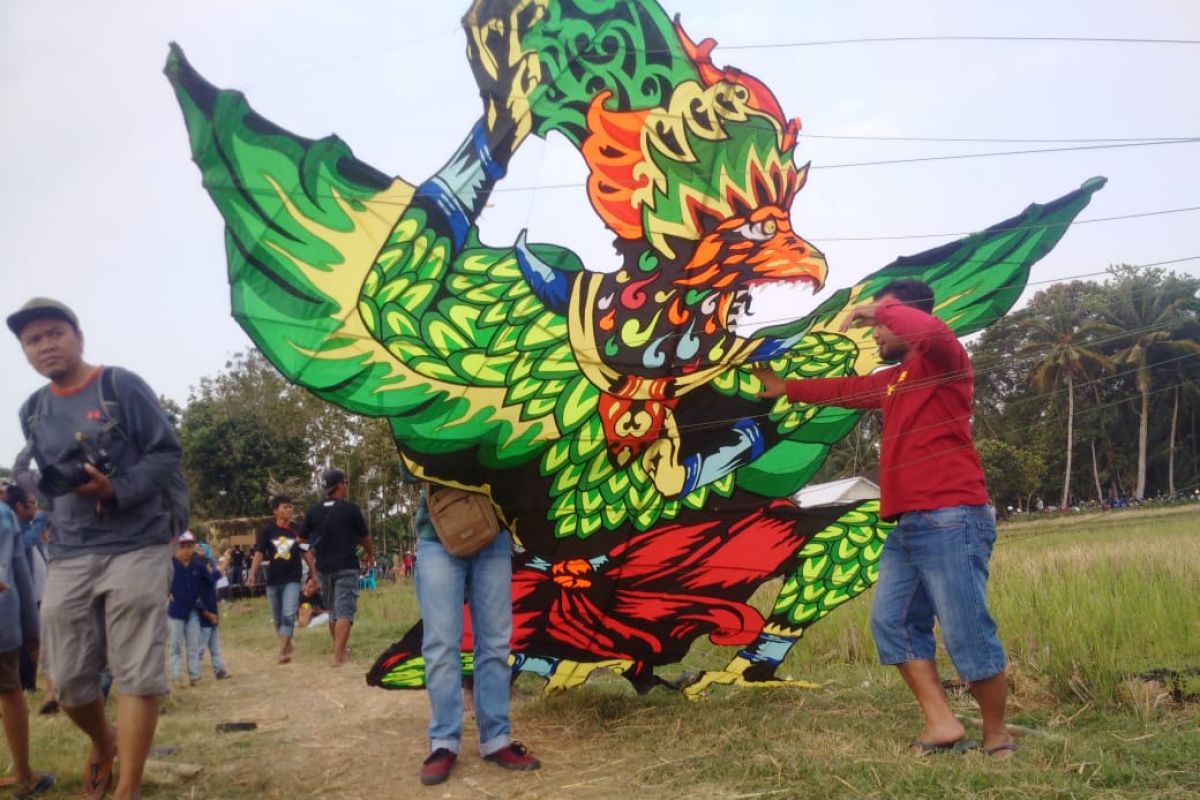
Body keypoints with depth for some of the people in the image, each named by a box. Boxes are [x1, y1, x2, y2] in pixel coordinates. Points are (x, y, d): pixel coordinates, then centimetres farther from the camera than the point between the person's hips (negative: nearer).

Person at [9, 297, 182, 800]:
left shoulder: (121, 386, -3)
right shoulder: (32, 412, 15)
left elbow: (166, 454, -6)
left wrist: (118, 490, -19)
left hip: (135, 549, -5)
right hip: (68, 557, 5)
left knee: (136, 674, -6)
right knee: (68, 679, 8)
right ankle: (103, 743, 38)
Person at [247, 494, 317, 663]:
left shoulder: (297, 530, -1)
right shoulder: (267, 530, -6)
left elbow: (306, 553, 7)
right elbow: (259, 553, -10)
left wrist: (313, 574, 10)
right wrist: (252, 574, -23)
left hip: (292, 579, -1)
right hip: (273, 580, 1)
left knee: (289, 615, -15)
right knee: (278, 617, 13)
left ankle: (282, 651, -18)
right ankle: (287, 645, 32)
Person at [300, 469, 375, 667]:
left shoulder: (313, 511, 2)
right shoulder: (350, 509, -8)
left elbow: (302, 539, 9)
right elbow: (365, 537, 3)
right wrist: (371, 554, 23)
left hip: (324, 568, 5)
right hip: (346, 567, -5)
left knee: (333, 610, 18)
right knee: (344, 611, -7)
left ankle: (339, 650, 30)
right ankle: (338, 655, -17)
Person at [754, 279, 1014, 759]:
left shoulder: (944, 361, -3)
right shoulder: (893, 379, 23)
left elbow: (936, 332, -27)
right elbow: (846, 390, 37)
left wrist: (878, 309, -13)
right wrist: (785, 388, 46)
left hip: (950, 520, -10)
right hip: (908, 525, 10)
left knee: (967, 633, -6)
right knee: (892, 622, 6)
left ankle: (996, 735, 9)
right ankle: (941, 723, 8)